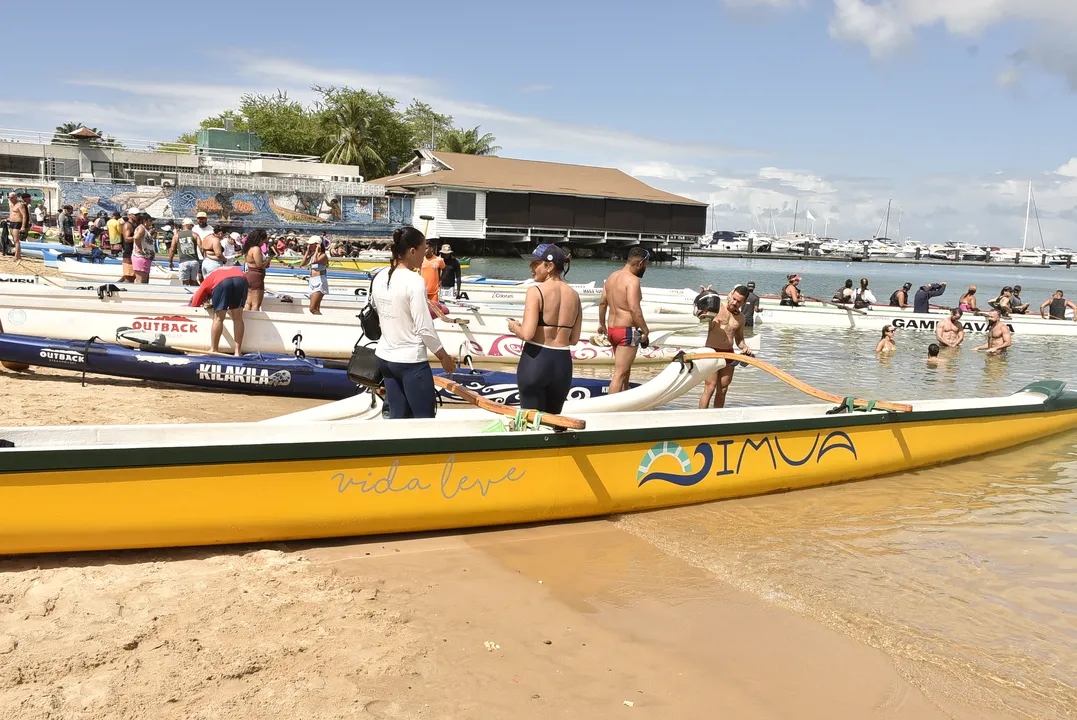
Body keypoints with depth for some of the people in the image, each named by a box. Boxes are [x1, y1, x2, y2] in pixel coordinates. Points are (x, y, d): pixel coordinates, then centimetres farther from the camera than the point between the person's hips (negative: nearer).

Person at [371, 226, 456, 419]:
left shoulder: (379, 278, 3)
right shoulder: (414, 281, -17)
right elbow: (425, 329, -17)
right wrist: (444, 357, -5)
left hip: (385, 357, 7)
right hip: (411, 361, -7)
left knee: (397, 418, 13)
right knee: (425, 419, 3)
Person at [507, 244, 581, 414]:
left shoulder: (536, 291, -11)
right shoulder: (574, 295, 5)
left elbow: (527, 334, -18)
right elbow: (574, 339, 8)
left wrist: (515, 328, 2)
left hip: (535, 361, -5)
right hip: (563, 363, 5)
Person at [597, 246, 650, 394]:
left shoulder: (612, 276, 11)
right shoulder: (632, 280, -16)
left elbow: (602, 302, 18)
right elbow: (634, 309, -24)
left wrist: (602, 324, 29)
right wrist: (645, 331, -17)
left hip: (612, 330, 9)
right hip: (627, 331, -9)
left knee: (625, 370, 22)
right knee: (620, 373, -7)